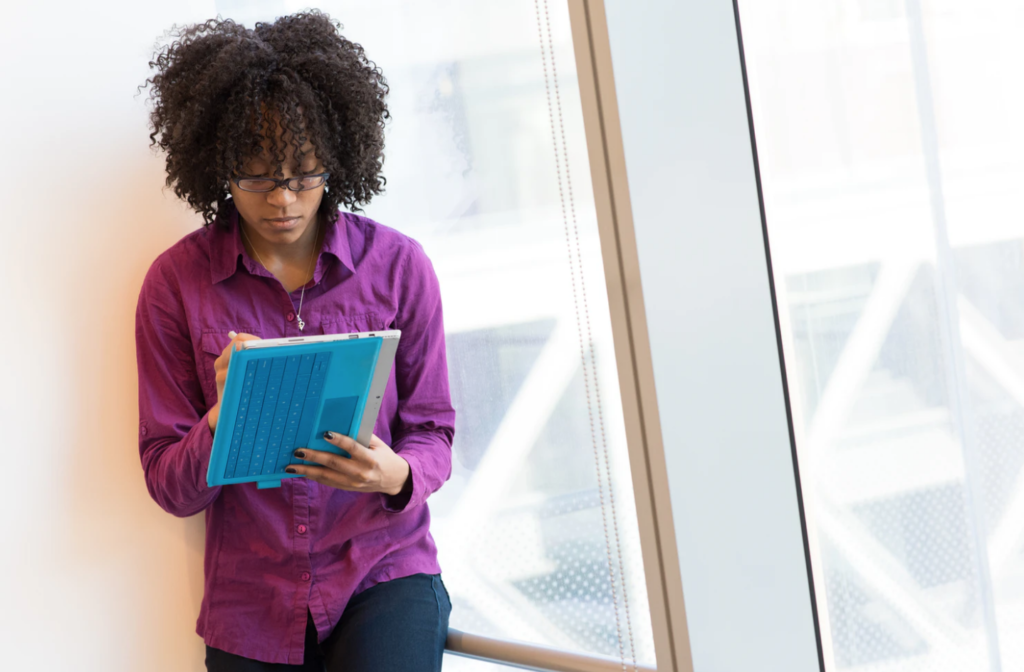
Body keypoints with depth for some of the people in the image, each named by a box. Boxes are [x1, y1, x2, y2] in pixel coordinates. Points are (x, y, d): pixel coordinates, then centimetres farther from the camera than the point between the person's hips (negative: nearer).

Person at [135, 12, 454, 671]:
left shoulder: (399, 265, -1)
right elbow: (169, 486, 0)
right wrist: (223, 422, -20)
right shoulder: (176, 282, -1)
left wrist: (398, 475, -17)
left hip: (385, 573, -1)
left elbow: (432, 432, 5)